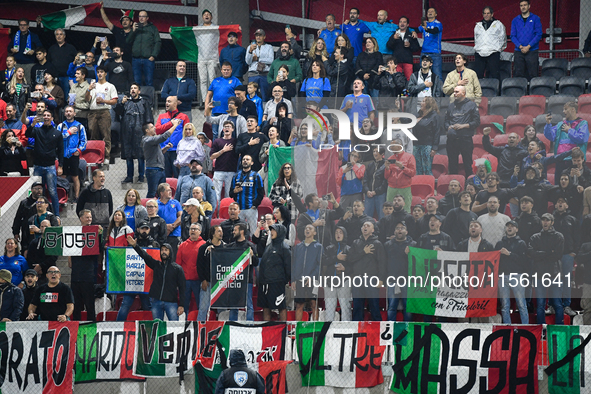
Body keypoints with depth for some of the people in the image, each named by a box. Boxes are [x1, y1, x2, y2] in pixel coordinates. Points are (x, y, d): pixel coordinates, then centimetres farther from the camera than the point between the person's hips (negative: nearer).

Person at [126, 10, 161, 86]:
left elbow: (158, 42, 3)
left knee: (149, 81, -4)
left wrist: (153, 55, -8)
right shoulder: (135, 27, 16)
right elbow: (128, 41, 9)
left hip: (148, 59, -2)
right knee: (136, 81, 1)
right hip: (136, 59, 2)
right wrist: (133, 31, -6)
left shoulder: (152, 28, 9)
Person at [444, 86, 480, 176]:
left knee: (468, 164, -4)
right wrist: (449, 127, -2)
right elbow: (446, 122, 21)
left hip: (466, 138, -4)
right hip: (452, 138, 4)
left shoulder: (471, 105, 4)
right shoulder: (451, 106, 19)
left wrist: (463, 126, -11)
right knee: (452, 164, 5)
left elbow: (476, 122, -1)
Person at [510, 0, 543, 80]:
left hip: (532, 51, -2)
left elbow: (539, 34, -2)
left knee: (532, 75, -7)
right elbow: (513, 36, 7)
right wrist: (520, 46, -10)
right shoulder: (515, 20, 12)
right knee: (518, 74, -2)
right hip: (518, 52, 2)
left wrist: (528, 46, -11)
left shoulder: (535, 19, 5)